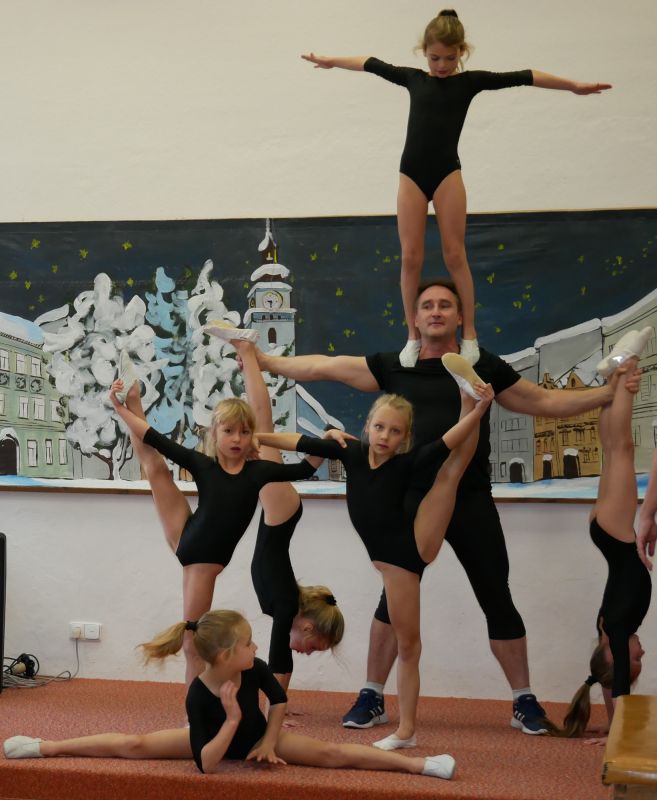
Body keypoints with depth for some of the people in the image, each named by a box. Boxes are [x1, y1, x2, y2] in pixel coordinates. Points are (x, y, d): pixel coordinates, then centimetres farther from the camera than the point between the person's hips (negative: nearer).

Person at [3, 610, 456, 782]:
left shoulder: (256, 670, -27)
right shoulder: (198, 695, -33)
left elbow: (280, 701, -3)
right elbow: (207, 765, -37)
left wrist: (270, 742, -7)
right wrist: (232, 720, -45)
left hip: (257, 735, 1)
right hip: (220, 737, -1)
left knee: (330, 753, -15)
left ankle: (422, 765, -23)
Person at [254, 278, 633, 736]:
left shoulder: (483, 366, 5)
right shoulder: (395, 367, 5)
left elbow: (545, 401, 11)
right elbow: (324, 367, 6)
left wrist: (610, 393, 3)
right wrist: (265, 362, 3)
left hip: (472, 504, 0)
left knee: (497, 601, 4)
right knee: (395, 599, 5)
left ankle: (525, 701, 17)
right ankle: (372, 698, 19)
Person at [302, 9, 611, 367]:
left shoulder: (469, 81, 2)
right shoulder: (413, 78, 9)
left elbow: (521, 77, -3)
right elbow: (371, 65, 20)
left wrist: (573, 85, -7)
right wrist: (330, 60, 30)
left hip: (446, 174, -2)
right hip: (411, 175, 2)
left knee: (454, 254, -1)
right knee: (410, 256, 1)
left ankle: (470, 335, 7)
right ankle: (413, 336, 10)